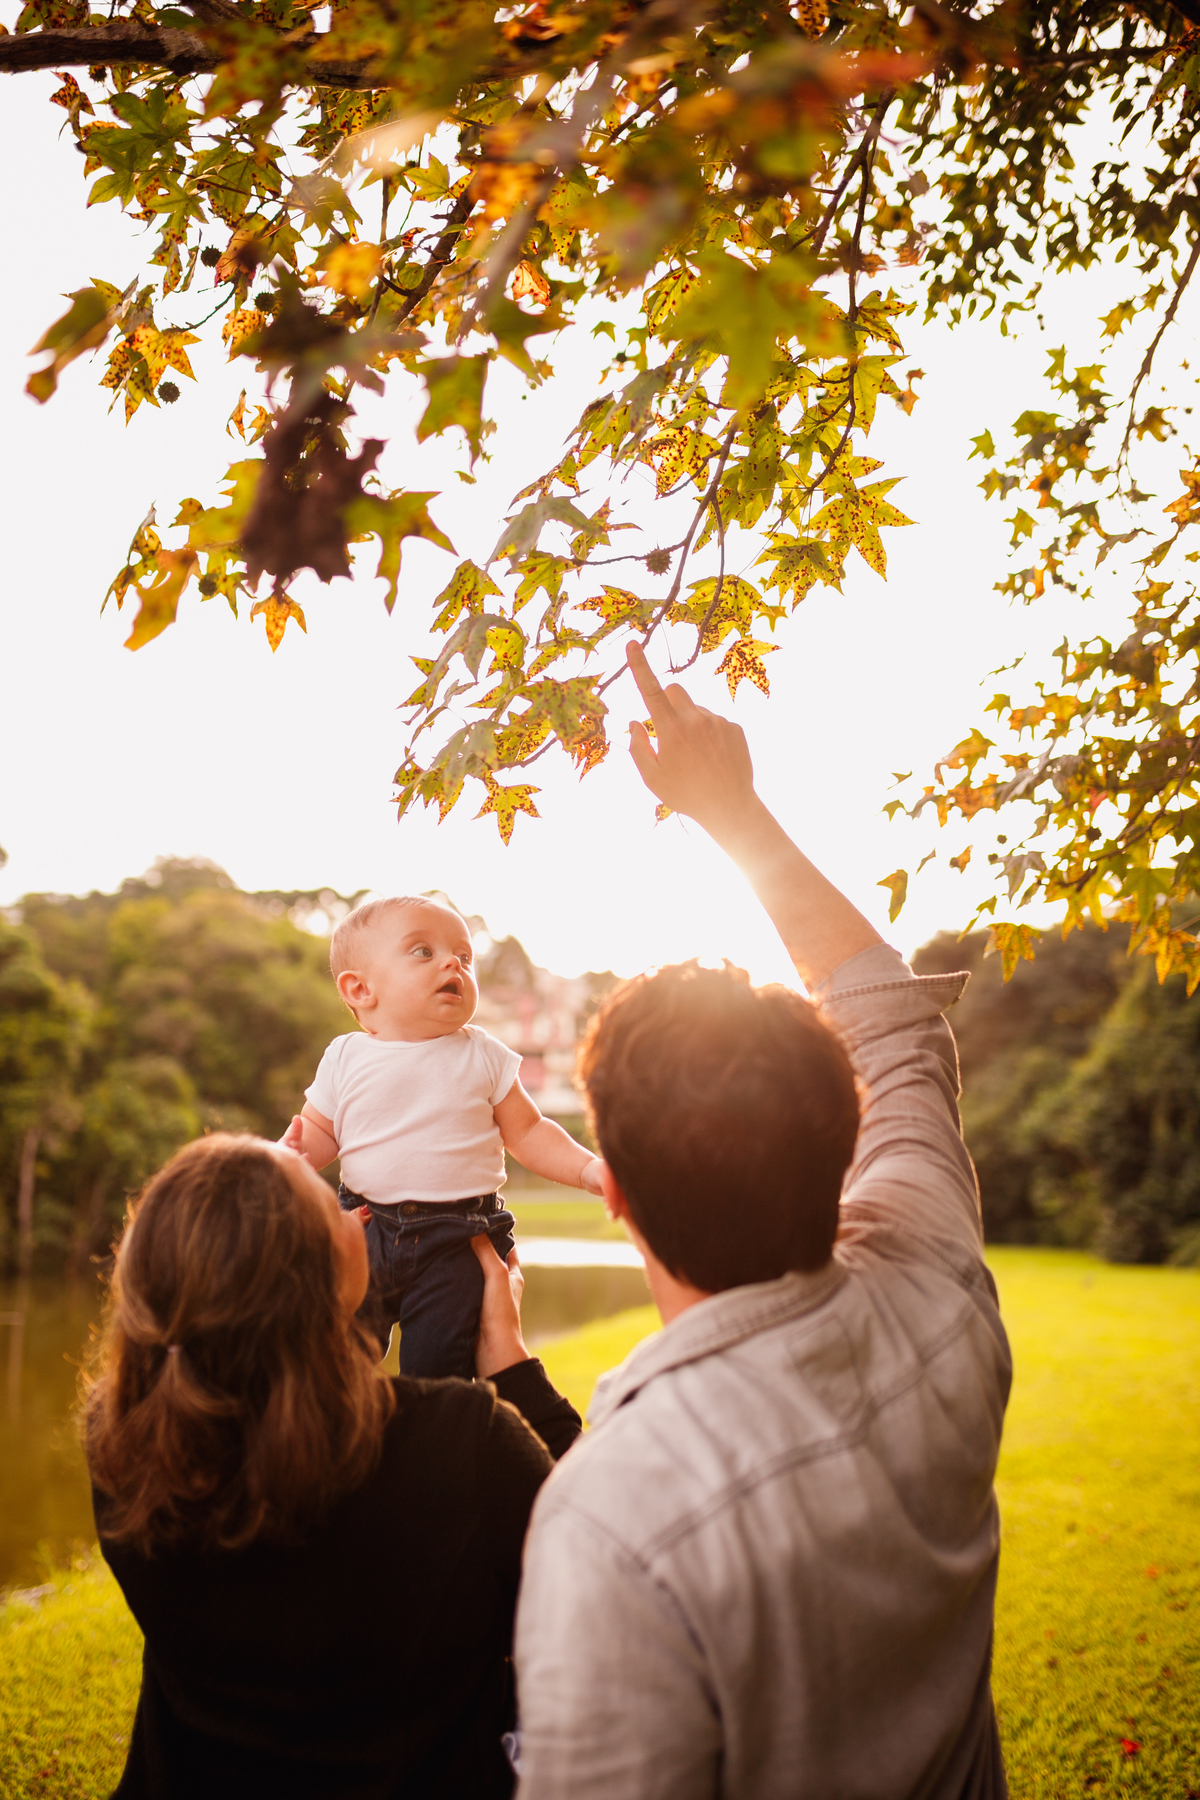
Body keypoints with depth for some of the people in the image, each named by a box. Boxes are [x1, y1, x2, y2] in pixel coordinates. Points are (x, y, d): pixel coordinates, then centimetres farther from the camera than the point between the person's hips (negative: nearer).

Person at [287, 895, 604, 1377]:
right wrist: (293, 1149, -11)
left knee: (435, 1367, -4)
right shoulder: (347, 1058, 4)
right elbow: (320, 1131, 11)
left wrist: (587, 1168, -8)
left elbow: (526, 1132, 6)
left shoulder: (482, 1056, 2)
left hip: (457, 1241, -1)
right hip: (364, 1229, 1)